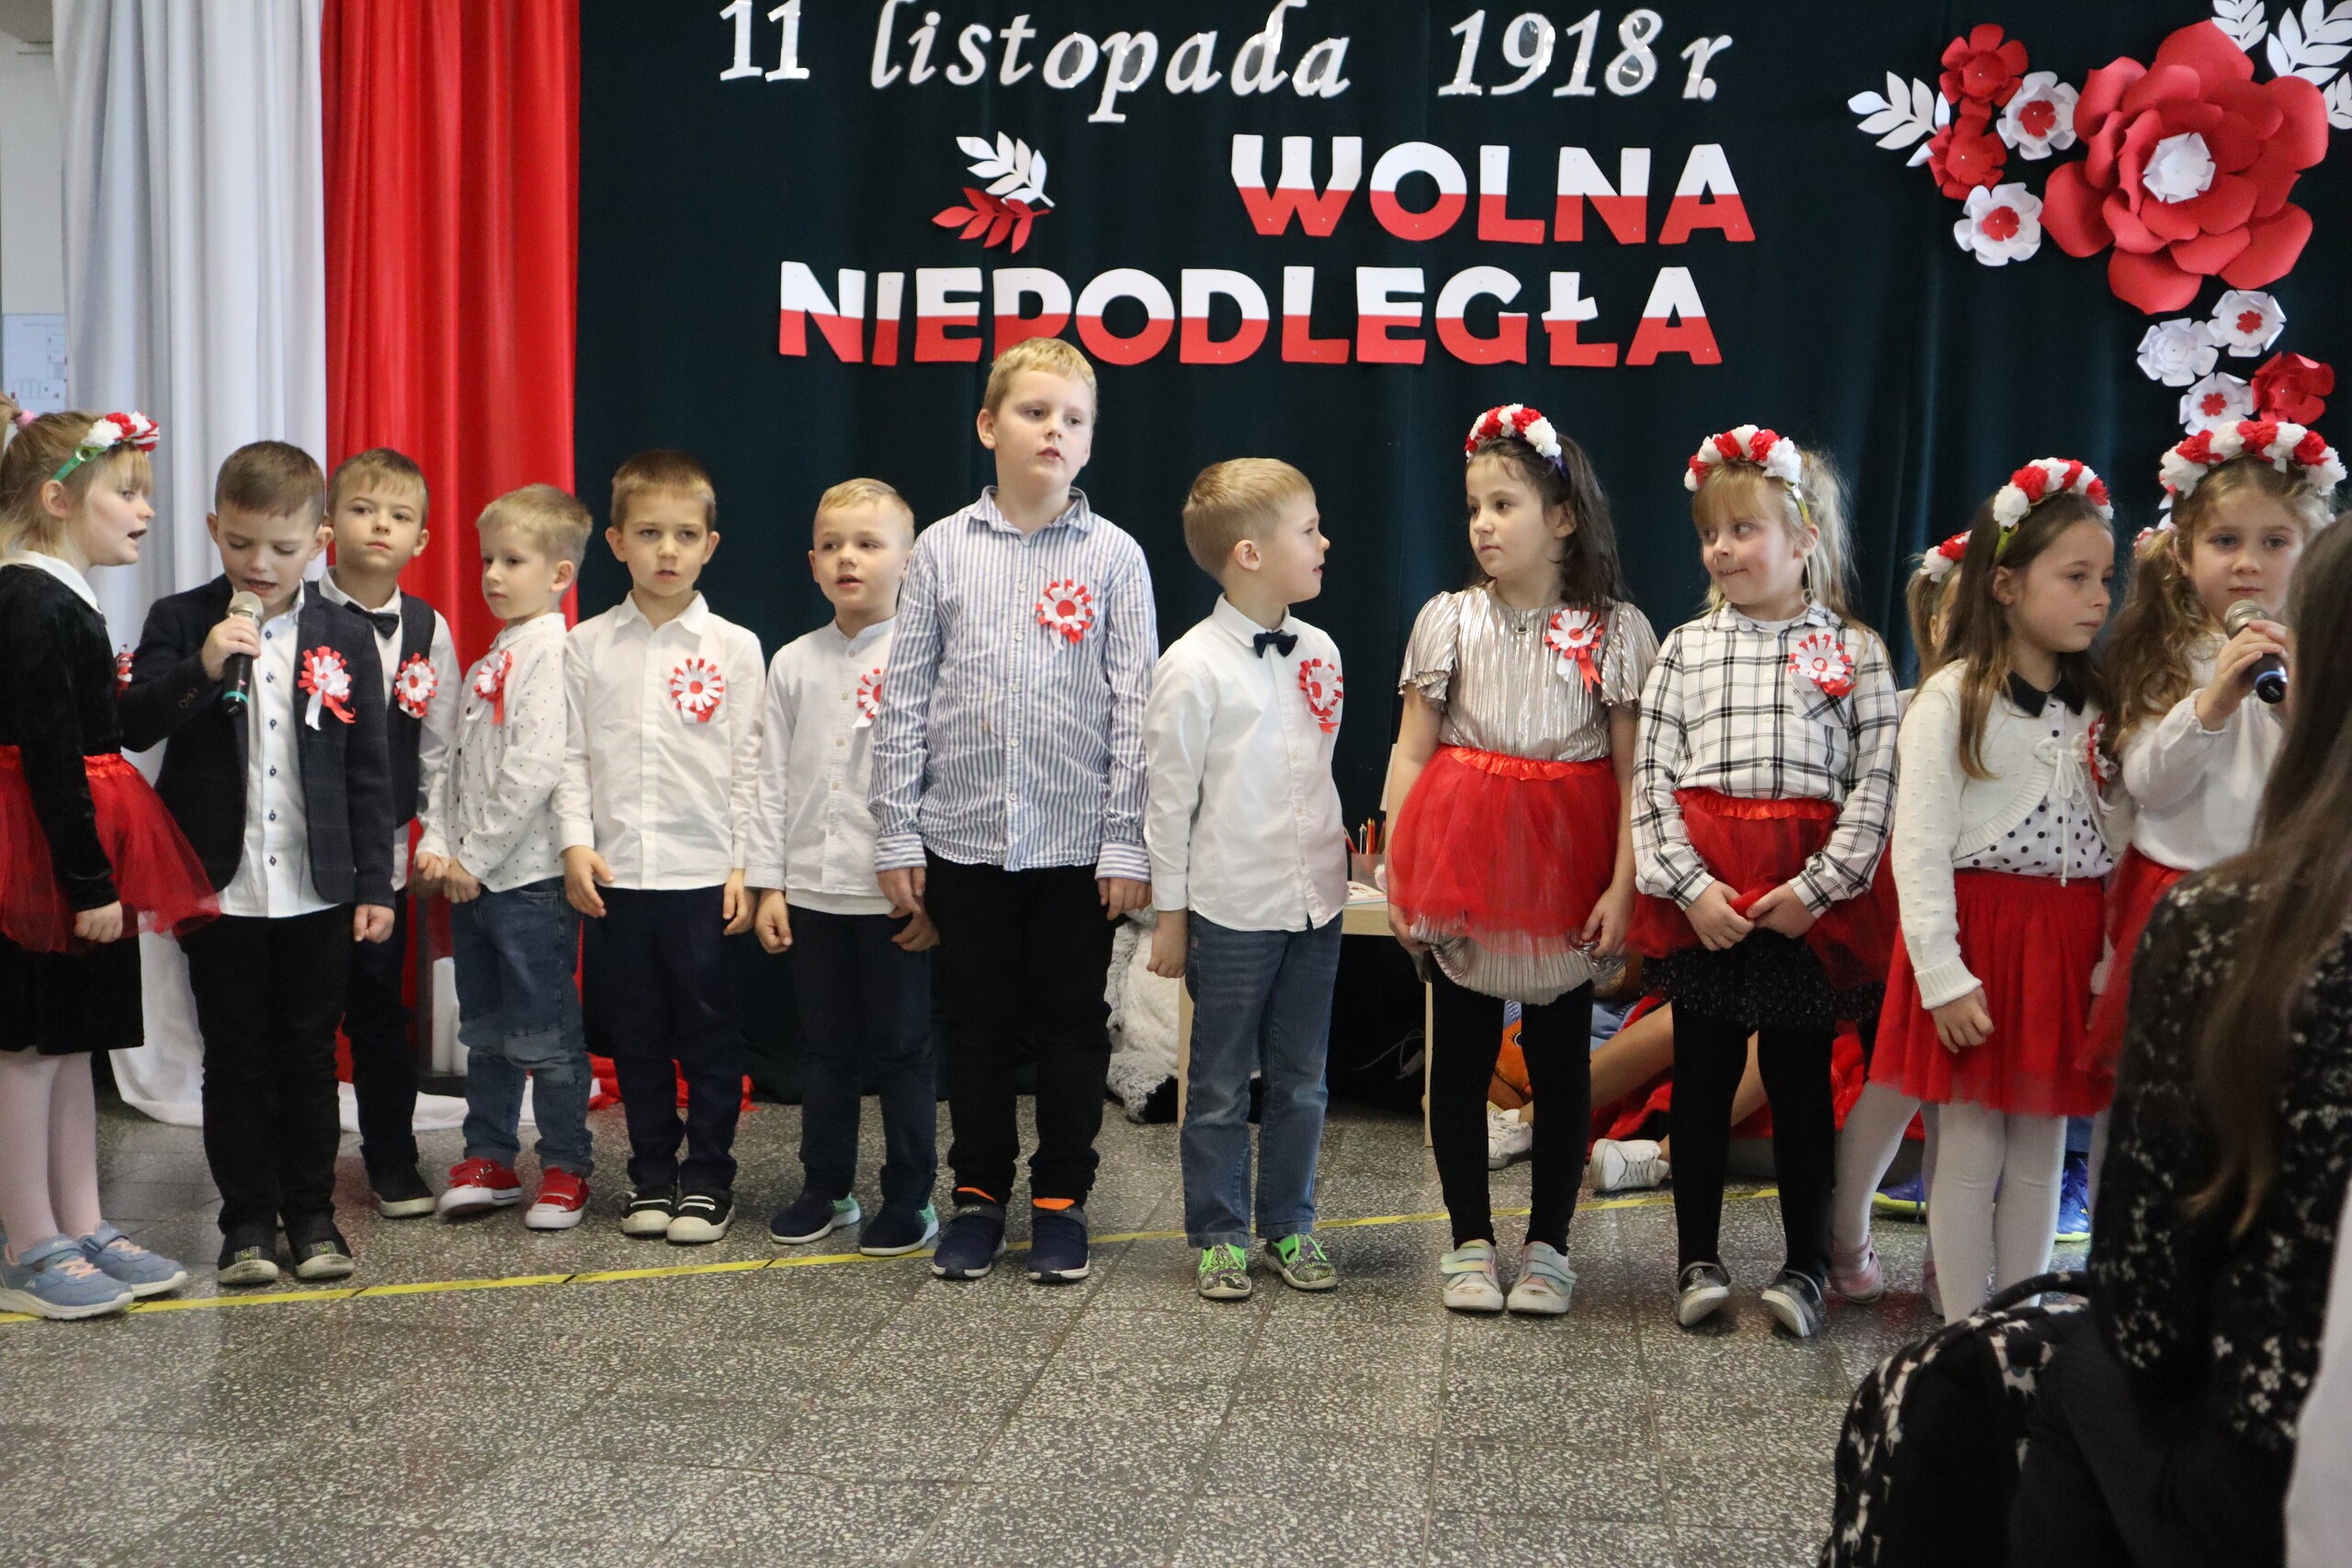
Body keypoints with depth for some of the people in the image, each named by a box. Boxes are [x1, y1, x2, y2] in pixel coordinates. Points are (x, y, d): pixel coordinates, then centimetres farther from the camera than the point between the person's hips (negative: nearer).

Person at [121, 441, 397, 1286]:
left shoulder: (346, 636, 3)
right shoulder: (181, 622, 0)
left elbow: (368, 770, 3)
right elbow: (133, 725, -8)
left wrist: (374, 883, 0)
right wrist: (202, 667, -23)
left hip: (317, 891, 1)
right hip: (221, 887, 0)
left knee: (309, 1057, 10)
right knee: (234, 1059, 8)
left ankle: (312, 1214, 21)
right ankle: (247, 1221, 18)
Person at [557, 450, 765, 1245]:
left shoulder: (734, 648, 0)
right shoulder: (588, 645, 5)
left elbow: (748, 766, 0)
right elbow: (570, 755, 4)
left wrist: (748, 867, -5)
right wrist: (576, 844, -7)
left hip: (705, 875, -2)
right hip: (615, 875, 2)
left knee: (709, 1035, 5)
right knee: (634, 1037, 11)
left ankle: (707, 1179, 17)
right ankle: (652, 1176, 23)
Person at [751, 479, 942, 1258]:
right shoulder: (794, 663, 7)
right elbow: (774, 779, 8)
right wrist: (768, 883, 3)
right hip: (811, 891, 4)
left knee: (902, 1048, 5)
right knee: (824, 1047, 14)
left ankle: (910, 1198, 17)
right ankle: (827, 1190, 26)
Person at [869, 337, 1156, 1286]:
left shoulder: (1113, 556, 0)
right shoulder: (942, 549, 3)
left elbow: (1134, 707, -1)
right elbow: (904, 702, 4)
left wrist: (1128, 843, -6)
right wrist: (896, 836, 1)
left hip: (1077, 842, -1)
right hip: (964, 839, 1)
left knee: (1071, 1027, 8)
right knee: (976, 1025, 11)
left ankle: (1060, 1199, 23)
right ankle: (979, 1193, 25)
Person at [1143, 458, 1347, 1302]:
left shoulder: (1320, 652, 6)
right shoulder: (1193, 667, -12)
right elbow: (1168, 795, -9)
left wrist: (1340, 867, 16)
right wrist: (1169, 910, -6)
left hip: (1315, 903, 6)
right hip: (1231, 908, -5)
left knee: (1300, 1081, 14)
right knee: (1221, 1086, 7)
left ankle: (1288, 1227, 27)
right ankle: (1218, 1237, 19)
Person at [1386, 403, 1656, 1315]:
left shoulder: (1616, 630, -2)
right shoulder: (1448, 621, 3)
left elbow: (1632, 772, -3)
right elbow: (1412, 754, 3)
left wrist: (1622, 885, -10)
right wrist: (1399, 875, -2)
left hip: (1568, 867, -1)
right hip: (1460, 859, 1)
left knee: (1560, 1060, 7)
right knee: (1460, 1056, 7)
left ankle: (1548, 1243, 21)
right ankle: (1470, 1241, 20)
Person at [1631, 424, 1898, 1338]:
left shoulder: (1854, 651, 2)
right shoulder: (1687, 647, 6)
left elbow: (1876, 784, -3)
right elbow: (1652, 780, 0)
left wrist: (1818, 885, -12)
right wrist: (1691, 884, -11)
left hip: (1809, 897, -1)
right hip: (1702, 894, 2)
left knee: (1802, 1081, 7)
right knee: (1701, 1076, 9)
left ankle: (1807, 1265, 19)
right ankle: (1698, 1262, 20)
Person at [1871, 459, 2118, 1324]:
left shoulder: (2097, 705, 10)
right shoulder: (1951, 700, -8)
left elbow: (2117, 835, 10)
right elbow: (1918, 847, -12)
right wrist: (1942, 976, -16)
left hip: (2070, 943, 5)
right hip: (1980, 933, -5)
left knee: (2040, 1154, 11)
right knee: (1970, 1152, 3)